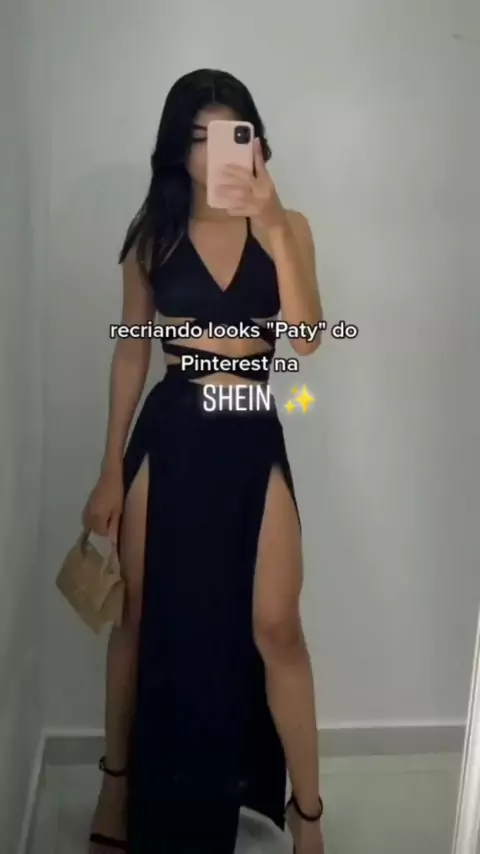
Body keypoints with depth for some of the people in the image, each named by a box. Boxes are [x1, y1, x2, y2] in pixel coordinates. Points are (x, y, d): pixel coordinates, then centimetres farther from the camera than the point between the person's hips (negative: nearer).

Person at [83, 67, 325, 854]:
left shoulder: (287, 227, 2)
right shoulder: (153, 232, 3)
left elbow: (306, 339, -11)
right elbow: (131, 351, 5)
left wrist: (271, 224, -17)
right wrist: (111, 470, 3)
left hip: (253, 442, 0)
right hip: (167, 438, 1)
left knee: (274, 626, 3)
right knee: (144, 619, 12)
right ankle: (119, 780, 36)